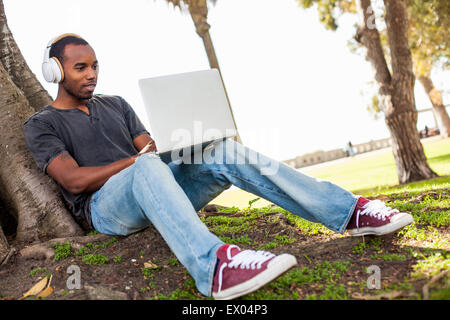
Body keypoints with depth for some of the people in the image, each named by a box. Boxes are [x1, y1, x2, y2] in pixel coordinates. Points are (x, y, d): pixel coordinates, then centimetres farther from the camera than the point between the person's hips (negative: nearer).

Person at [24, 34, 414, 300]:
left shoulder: (115, 104, 22)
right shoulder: (41, 124, 8)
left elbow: (152, 147, 12)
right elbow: (73, 180, -8)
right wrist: (138, 157, -13)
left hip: (152, 196, 4)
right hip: (106, 207, -4)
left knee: (224, 152, -20)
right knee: (148, 168, -38)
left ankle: (350, 211, -25)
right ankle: (213, 265, -62)